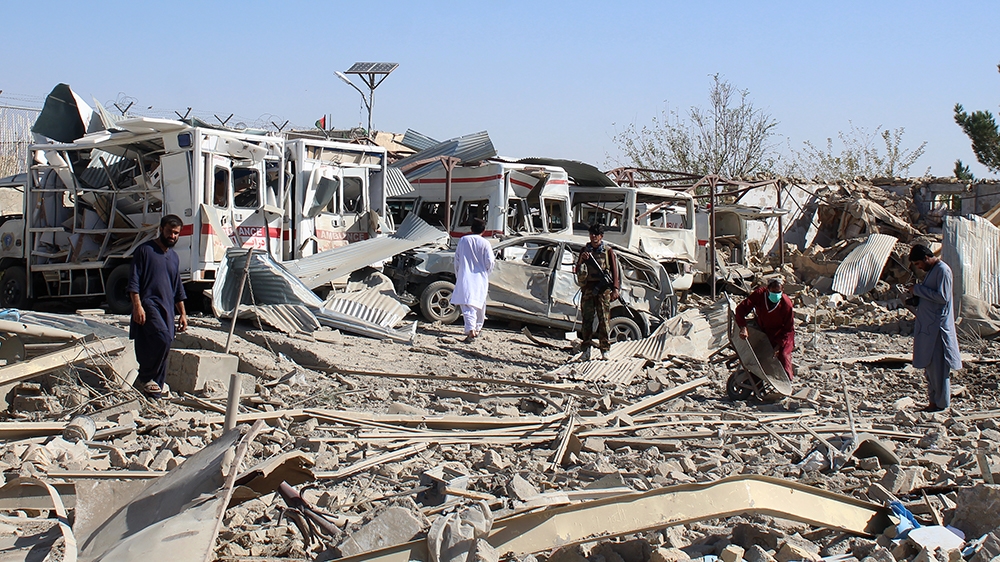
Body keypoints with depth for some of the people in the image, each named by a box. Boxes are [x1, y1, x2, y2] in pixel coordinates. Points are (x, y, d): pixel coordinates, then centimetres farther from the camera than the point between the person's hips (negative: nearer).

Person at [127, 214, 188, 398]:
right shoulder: (145, 250, 0)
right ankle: (145, 377, -13)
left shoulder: (174, 257, 20)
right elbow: (133, 281, -6)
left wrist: (183, 314, 19)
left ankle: (155, 394, 8)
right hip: (149, 305, -7)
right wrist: (137, 305, -17)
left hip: (167, 310, 7)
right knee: (163, 338, -27)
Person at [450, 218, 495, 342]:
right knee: (480, 304, 17)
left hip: (465, 278, 0)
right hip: (480, 278, 0)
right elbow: (490, 262, -6)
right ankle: (478, 328, 29)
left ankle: (471, 329, -25)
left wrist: (458, 276, 19)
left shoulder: (463, 240, 3)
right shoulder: (485, 243, -4)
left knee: (467, 304, -8)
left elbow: (457, 259, 8)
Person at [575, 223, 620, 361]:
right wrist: (582, 260, -7)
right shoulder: (585, 250, 15)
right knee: (587, 319, 0)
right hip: (588, 288, 2)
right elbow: (578, 270, 13)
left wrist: (615, 289, -4)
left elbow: (615, 270, 5)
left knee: (604, 319, -4)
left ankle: (605, 350, -1)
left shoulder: (608, 251, 7)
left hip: (603, 289, -2)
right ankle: (586, 350, 2)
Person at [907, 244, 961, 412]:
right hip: (927, 326, 10)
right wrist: (917, 294, 8)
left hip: (938, 326, -10)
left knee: (937, 365, -5)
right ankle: (933, 401, 18)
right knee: (929, 365, 12)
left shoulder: (942, 270, -13)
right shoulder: (932, 270, 16)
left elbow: (942, 297, -21)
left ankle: (940, 403, 2)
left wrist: (918, 290, -16)